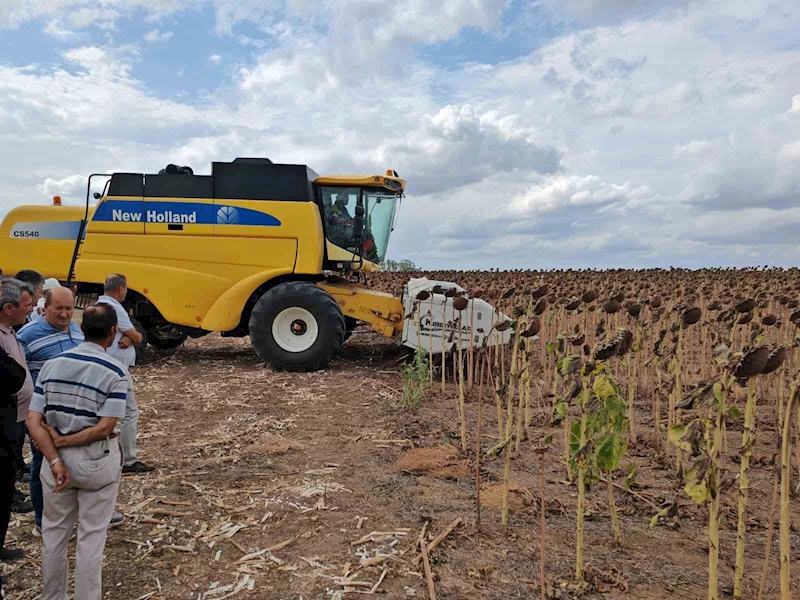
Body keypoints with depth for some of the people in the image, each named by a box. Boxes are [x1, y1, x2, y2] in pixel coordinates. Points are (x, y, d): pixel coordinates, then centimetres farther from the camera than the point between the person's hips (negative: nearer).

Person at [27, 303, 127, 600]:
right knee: (91, 536, 10)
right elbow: (105, 426, -20)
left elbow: (33, 421, -7)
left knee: (54, 532, 21)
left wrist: (55, 461, -11)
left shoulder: (51, 365, -1)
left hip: (56, 459, 4)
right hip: (98, 461, -4)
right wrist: (63, 441, -11)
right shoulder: (115, 371, -13)